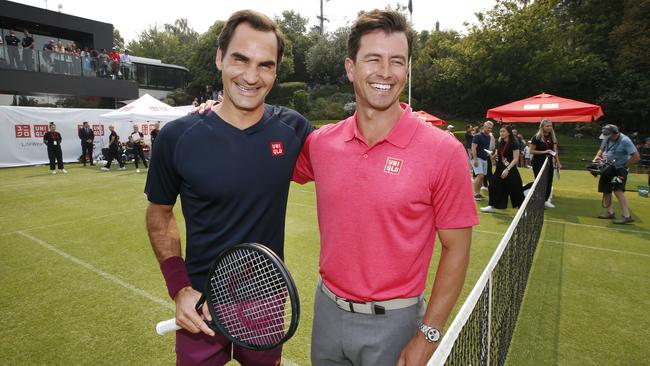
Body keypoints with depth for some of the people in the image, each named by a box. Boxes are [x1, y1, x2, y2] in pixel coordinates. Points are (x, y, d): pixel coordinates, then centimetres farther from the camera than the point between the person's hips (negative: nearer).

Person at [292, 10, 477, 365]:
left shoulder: (443, 151, -15)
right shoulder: (320, 143, -5)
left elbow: (455, 249, -9)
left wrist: (428, 335, -9)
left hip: (393, 322, -3)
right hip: (327, 309, 4)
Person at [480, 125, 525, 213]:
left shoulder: (514, 143, -11)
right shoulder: (499, 143, 7)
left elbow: (516, 159, -15)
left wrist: (507, 169, -24)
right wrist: (494, 155, -6)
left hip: (510, 170, -6)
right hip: (499, 169, 6)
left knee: (515, 190, -2)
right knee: (494, 186, 6)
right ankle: (492, 206, 17)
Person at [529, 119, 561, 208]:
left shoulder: (552, 137, 6)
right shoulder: (536, 137, -9)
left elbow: (555, 150, 4)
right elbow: (531, 151, -10)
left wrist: (558, 162, -4)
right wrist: (543, 152, -20)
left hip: (549, 163, 5)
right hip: (538, 163, -5)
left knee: (549, 181, 8)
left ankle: (546, 200, 20)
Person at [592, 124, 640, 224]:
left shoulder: (625, 141, -18)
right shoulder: (607, 139, 2)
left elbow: (636, 157, -18)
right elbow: (601, 149, 21)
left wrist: (624, 167, -15)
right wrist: (597, 156, 1)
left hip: (619, 169, -8)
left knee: (618, 191, -20)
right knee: (606, 191, 11)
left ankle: (627, 216, -17)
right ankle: (610, 213, 23)